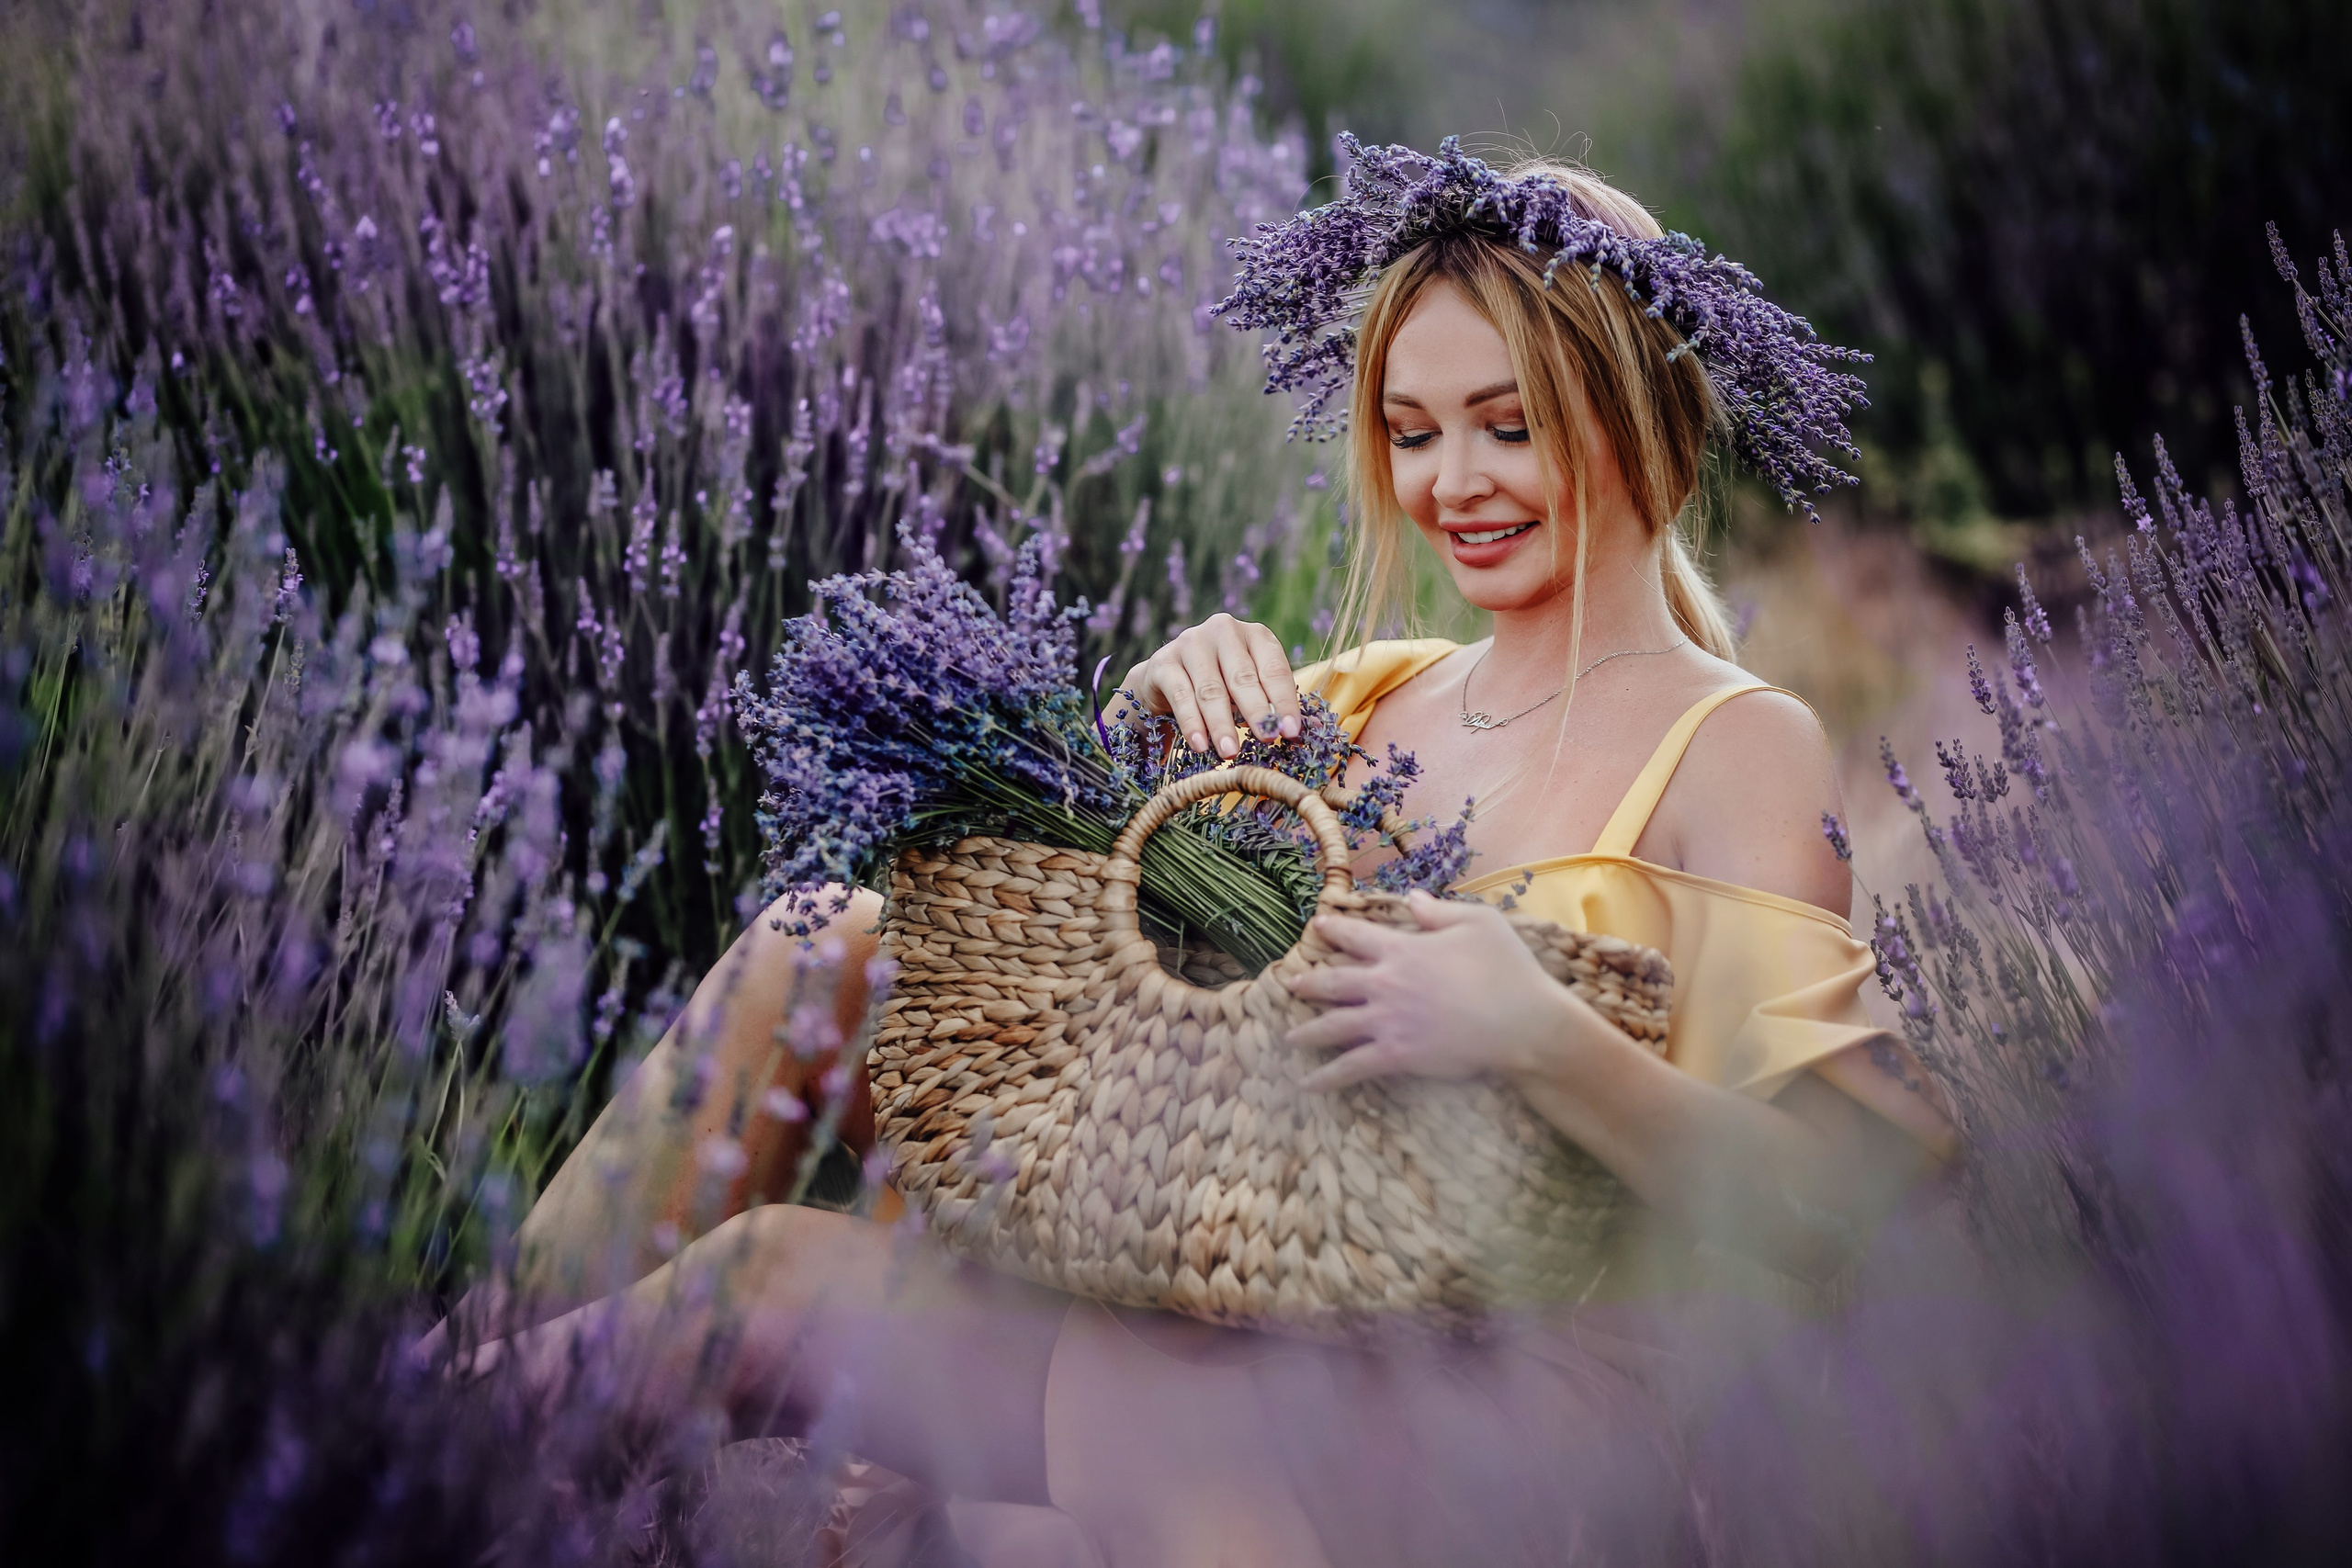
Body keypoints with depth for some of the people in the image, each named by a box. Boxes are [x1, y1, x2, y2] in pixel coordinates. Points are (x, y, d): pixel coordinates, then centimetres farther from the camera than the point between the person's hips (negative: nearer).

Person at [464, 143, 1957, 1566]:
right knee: (830, 942, -8)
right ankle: (512, 1355, -3)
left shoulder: (1739, 750, -4)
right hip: (1238, 1332, 6)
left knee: (778, 1270, -22)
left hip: (1496, 1423, -6)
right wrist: (1161, 696, -4)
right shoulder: (1370, 697, 14)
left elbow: (1812, 1211, -13)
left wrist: (1540, 1037, -28)